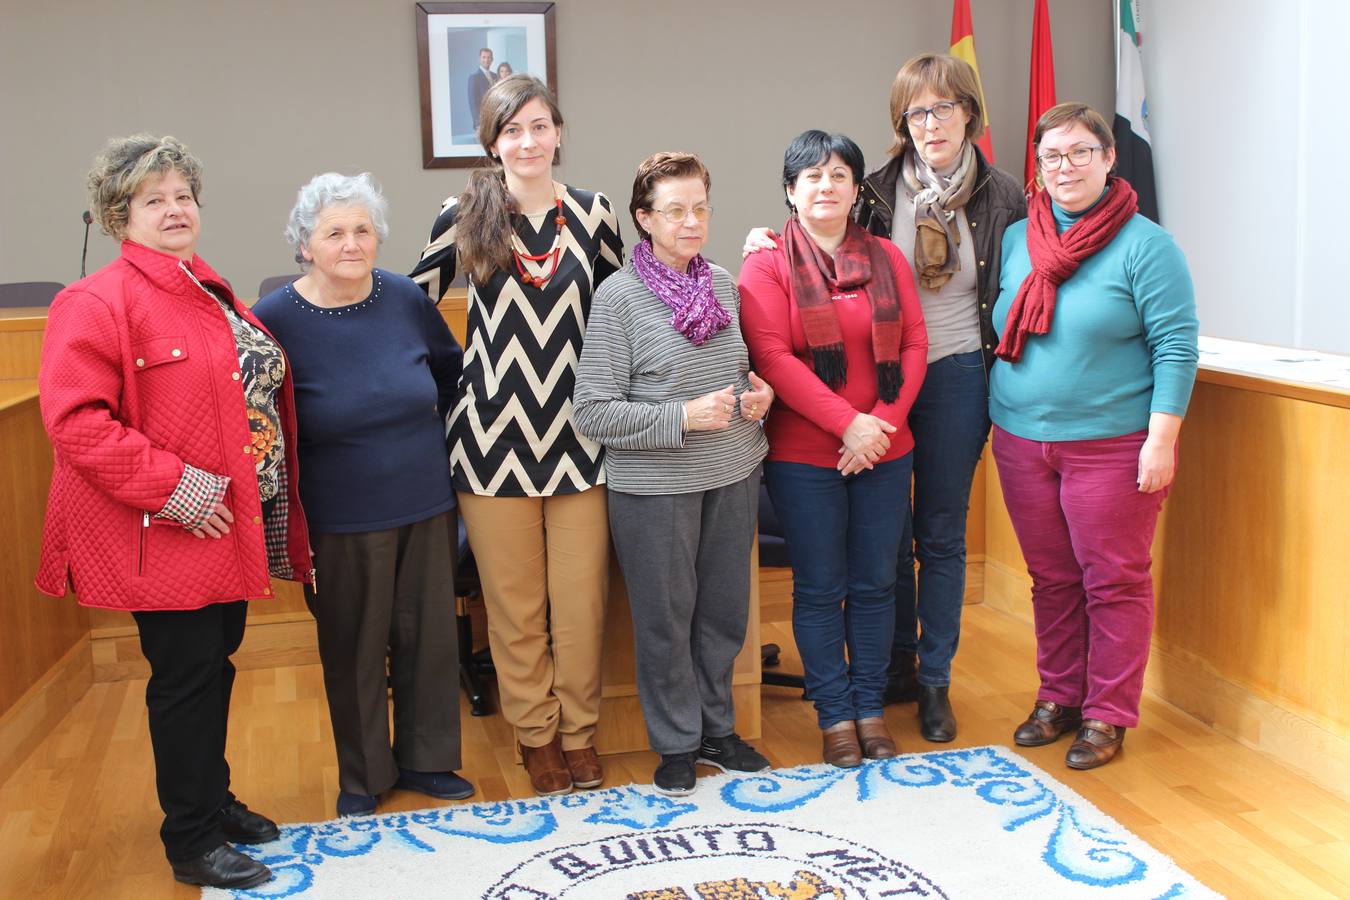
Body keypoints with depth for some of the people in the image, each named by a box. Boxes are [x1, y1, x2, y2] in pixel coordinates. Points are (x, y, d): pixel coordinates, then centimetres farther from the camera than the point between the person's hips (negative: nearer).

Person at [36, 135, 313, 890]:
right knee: (186, 676, 1)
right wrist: (173, 488, -22)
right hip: (166, 538, -8)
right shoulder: (97, 303, -13)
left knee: (217, 665, 18)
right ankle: (192, 842, 16)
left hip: (234, 529, 8)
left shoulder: (215, 296, 14)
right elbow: (73, 419, -21)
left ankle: (215, 800, 35)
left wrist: (276, 498, 14)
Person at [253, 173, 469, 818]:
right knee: (352, 650, 10)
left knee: (428, 636, 12)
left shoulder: (406, 299, -4)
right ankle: (363, 776, 30)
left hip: (426, 506, 3)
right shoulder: (274, 320, -11)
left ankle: (425, 759, 32)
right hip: (338, 522, -2)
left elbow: (451, 368, 15)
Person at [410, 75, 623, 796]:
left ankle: (579, 731, 24)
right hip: (494, 432, -1)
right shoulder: (463, 216, -1)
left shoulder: (592, 213, 4)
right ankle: (535, 733, 25)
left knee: (581, 594, 5)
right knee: (514, 600, 8)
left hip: (579, 433, 1)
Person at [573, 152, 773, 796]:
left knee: (725, 610, 15)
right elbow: (592, 411, -15)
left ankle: (717, 729, 35)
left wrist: (756, 391, -1)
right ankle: (676, 743, 27)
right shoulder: (619, 296, -12)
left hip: (732, 476, 5)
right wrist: (682, 417, -21)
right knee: (666, 620, 7)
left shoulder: (723, 282, 6)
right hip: (654, 488, -5)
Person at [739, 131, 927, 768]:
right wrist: (848, 423, -18)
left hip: (883, 452, 3)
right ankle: (835, 715, 18)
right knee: (819, 589, 4)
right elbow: (773, 358, -13)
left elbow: (914, 345, 4)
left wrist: (884, 422, -11)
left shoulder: (885, 258, 8)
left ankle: (871, 707, 24)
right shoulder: (767, 265, -3)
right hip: (803, 457, -3)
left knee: (874, 585, 10)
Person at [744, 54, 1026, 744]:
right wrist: (769, 241, -8)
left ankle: (935, 681, 21)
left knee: (941, 535, 8)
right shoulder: (878, 192, 0)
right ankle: (896, 667, 26)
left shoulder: (1002, 198, 1)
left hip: (955, 378, 0)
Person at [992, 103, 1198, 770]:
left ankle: (1107, 715, 17)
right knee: (1050, 579, 13)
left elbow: (1176, 348, -9)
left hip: (1111, 446, -4)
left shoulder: (1145, 245, -7)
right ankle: (1058, 699, 27)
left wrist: (1160, 441, -14)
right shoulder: (1015, 240, 8)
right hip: (1022, 443, 5)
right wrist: (999, 419, 13)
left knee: (1113, 582, 4)